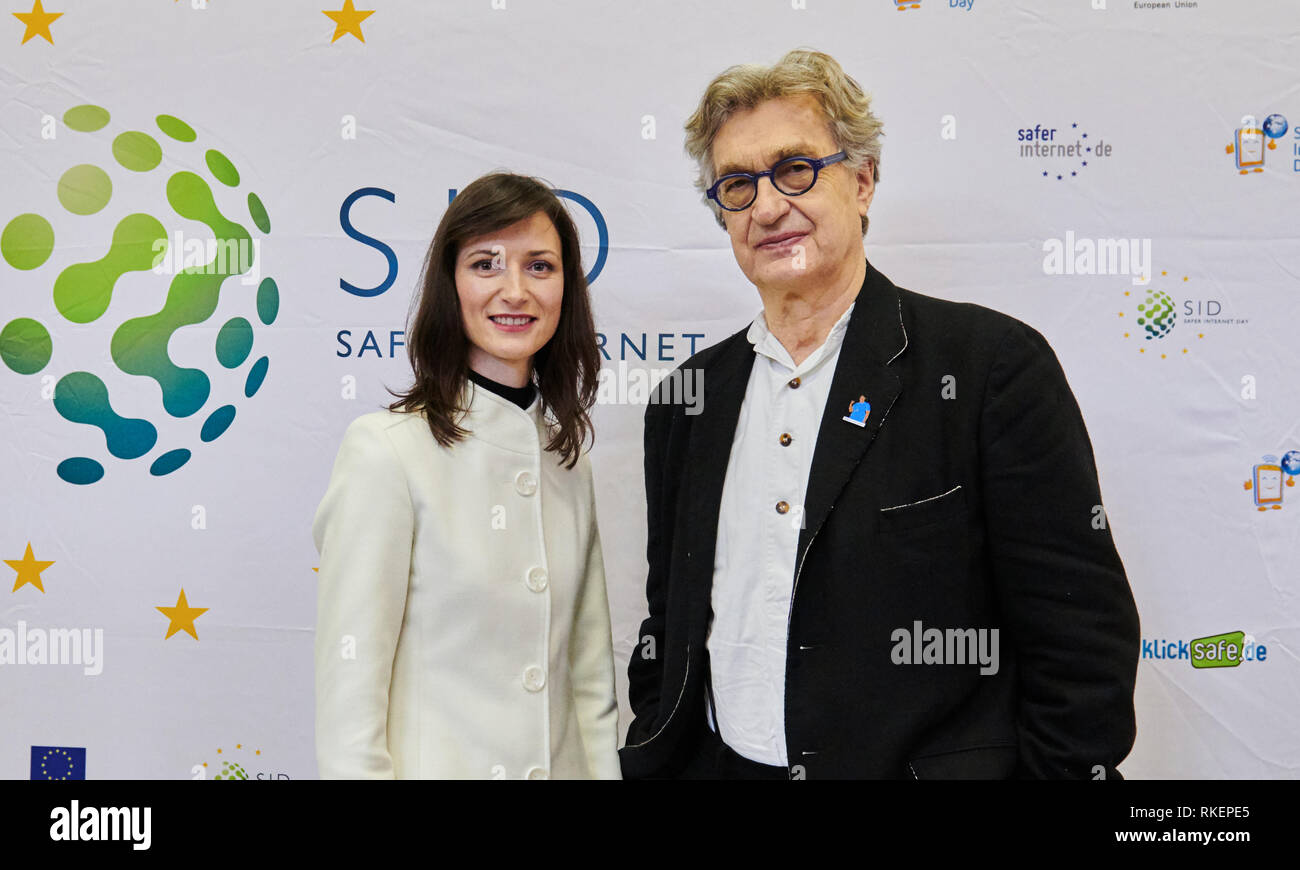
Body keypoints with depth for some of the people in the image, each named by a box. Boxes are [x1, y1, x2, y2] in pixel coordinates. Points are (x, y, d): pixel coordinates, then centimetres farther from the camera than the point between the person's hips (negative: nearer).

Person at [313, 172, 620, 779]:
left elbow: (591, 679, 6)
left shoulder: (570, 462, 3)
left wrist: (602, 768, 0)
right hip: (433, 763, -5)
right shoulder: (384, 449, -15)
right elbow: (348, 698, -15)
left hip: (565, 763, 5)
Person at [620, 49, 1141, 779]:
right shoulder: (689, 396, 4)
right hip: (717, 761, 5)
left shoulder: (994, 363, -12)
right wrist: (644, 765, 5)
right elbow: (668, 633, 11)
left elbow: (1084, 643, -12)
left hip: (928, 763, -4)